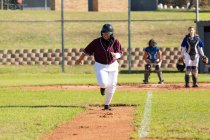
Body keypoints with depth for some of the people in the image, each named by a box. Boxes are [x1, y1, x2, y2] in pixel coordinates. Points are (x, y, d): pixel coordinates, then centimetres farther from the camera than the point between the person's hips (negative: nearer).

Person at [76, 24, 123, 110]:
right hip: (100, 66, -2)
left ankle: (107, 105, 19)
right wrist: (80, 59, 10)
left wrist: (115, 55, -32)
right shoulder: (97, 42, -9)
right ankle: (102, 87, 18)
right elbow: (87, 51, 0)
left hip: (112, 66, 2)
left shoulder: (115, 42, -6)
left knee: (111, 86, 2)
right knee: (103, 83, -22)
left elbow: (120, 53, -8)